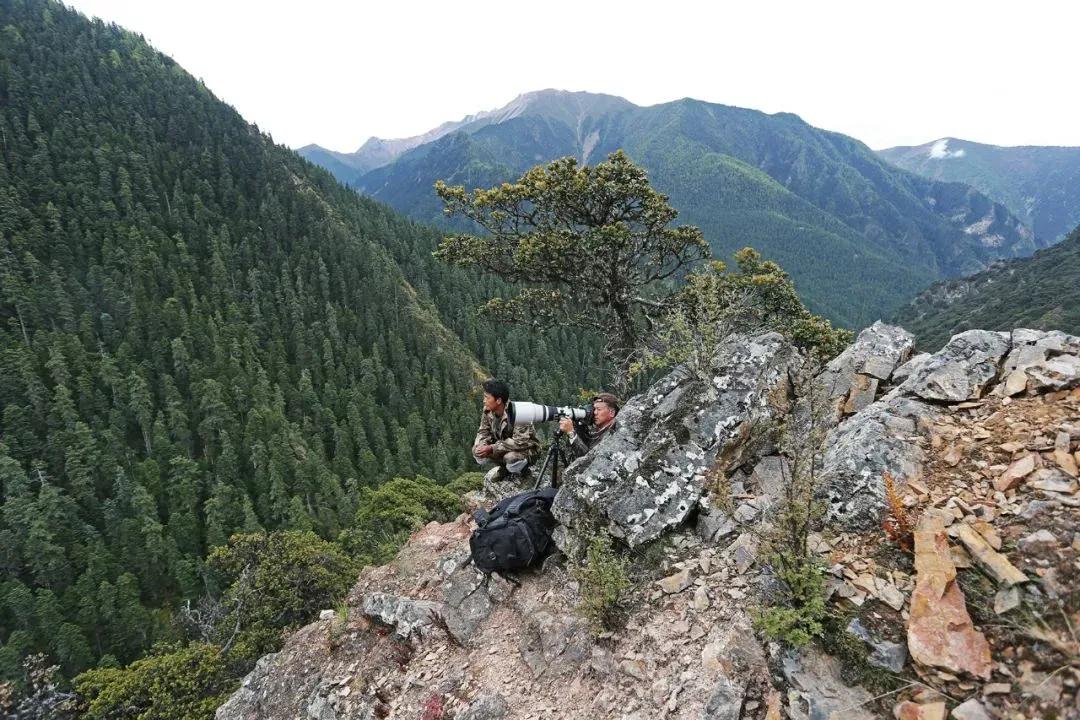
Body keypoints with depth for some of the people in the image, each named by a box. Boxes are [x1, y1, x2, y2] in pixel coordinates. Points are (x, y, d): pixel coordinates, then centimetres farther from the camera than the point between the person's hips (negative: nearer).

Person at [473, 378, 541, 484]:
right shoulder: (487, 411, -9)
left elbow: (521, 441, -35)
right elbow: (483, 432, -1)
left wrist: (492, 448, -37)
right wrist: (481, 446, -25)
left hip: (526, 450, -6)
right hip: (503, 449, 6)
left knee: (511, 457, -37)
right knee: (476, 450, -13)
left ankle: (521, 471, -2)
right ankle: (502, 469, 8)